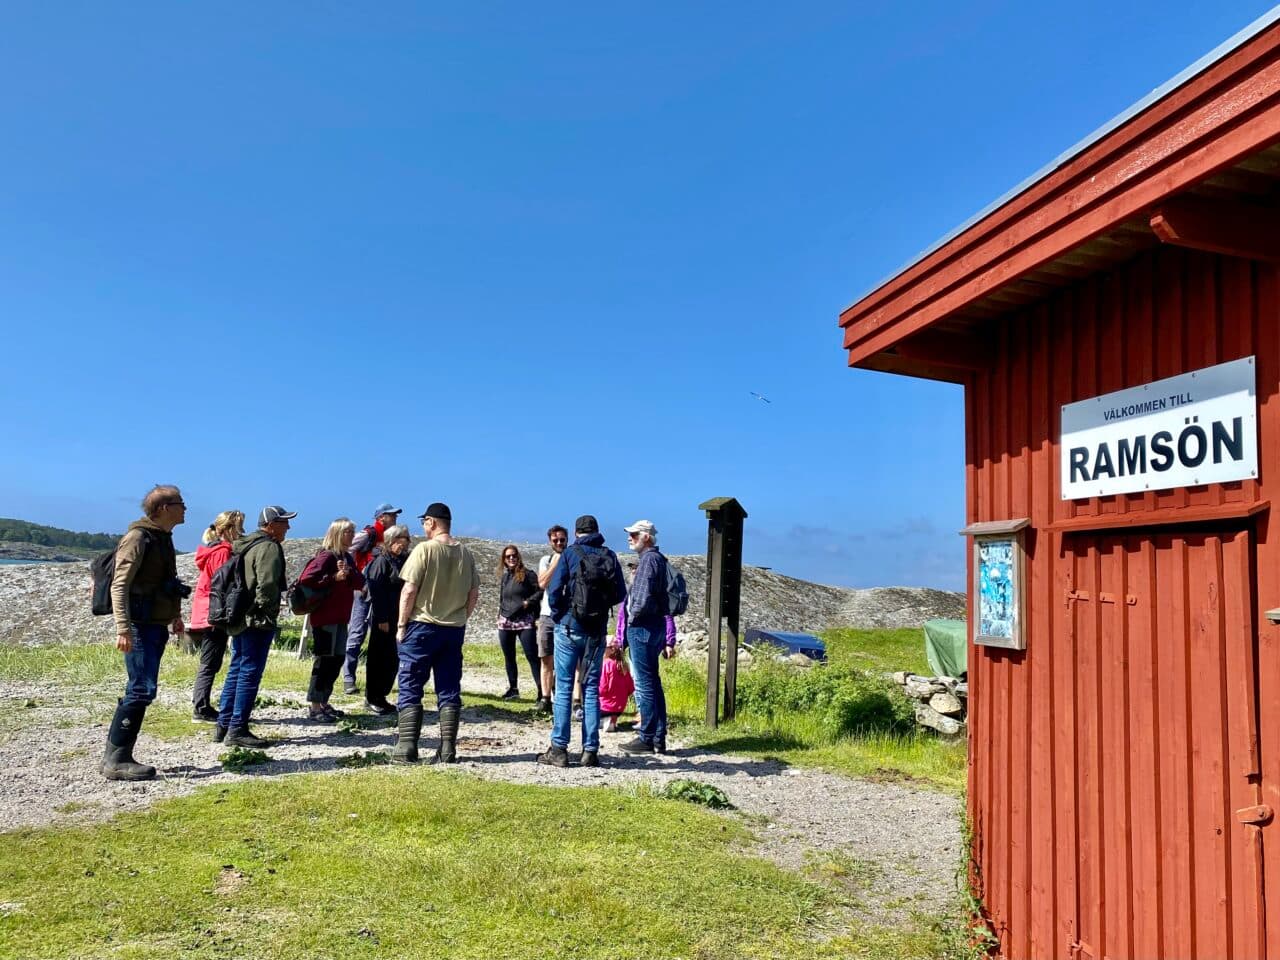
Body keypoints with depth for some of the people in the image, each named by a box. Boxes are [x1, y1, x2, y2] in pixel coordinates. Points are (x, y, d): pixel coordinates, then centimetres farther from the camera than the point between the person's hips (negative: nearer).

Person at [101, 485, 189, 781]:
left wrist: (175, 615, 27)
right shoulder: (138, 537, -13)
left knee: (140, 690, 12)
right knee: (142, 690, -10)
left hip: (156, 625, 10)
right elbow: (119, 585, -18)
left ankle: (116, 756, 20)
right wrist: (123, 629, -26)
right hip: (141, 626, -9)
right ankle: (116, 760, -3)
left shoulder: (162, 538, 15)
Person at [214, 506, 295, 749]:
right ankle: (237, 730, -2)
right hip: (258, 621, -10)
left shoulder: (245, 545, 18)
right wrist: (267, 611, -12)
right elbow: (267, 585, -24)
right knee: (250, 673, -5)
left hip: (239, 619, 10)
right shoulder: (269, 547, -13)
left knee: (236, 670, 16)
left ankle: (223, 725, 21)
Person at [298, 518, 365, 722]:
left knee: (337, 659, 13)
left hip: (340, 617, 9)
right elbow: (305, 579, -21)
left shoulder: (347, 557, 14)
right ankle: (314, 708, 2)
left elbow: (360, 582, 6)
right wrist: (333, 578, -20)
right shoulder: (327, 556, -12)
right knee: (325, 660, -5)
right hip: (325, 617, -9)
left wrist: (348, 572, -12)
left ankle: (323, 703, 24)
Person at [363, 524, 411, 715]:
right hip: (383, 618, -7)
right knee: (379, 658, 2)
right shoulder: (382, 560, -10)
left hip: (398, 618, 7)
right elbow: (376, 590, -14)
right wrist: (381, 619, -17)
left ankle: (380, 696, 24)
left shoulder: (404, 560, 11)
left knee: (392, 659, 12)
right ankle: (372, 699, 13)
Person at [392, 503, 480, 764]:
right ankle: (448, 750, 8)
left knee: (410, 688, 5)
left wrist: (401, 624, -5)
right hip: (454, 629, 5)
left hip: (422, 626, -4)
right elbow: (474, 593, 7)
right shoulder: (465, 553, 5)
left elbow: (409, 590, -13)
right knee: (449, 691, 8)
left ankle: (407, 748, 3)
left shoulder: (424, 550, -10)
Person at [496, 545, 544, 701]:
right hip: (505, 623, 6)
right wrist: (500, 616, 15)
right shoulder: (504, 577, 15)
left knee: (532, 657, -10)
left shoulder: (527, 574, -3)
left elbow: (541, 591, -8)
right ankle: (513, 688, 23)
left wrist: (528, 602, -16)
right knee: (509, 657, 12)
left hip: (525, 622, -6)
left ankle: (541, 691, -12)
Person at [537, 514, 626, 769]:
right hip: (597, 631, 3)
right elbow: (620, 594, 2)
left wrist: (557, 614, 5)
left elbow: (554, 589, -11)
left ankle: (559, 749, 4)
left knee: (563, 688, 3)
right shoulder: (610, 556, 3)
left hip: (569, 627, -3)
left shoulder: (570, 553, -5)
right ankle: (590, 750, 9)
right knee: (592, 689, 9)